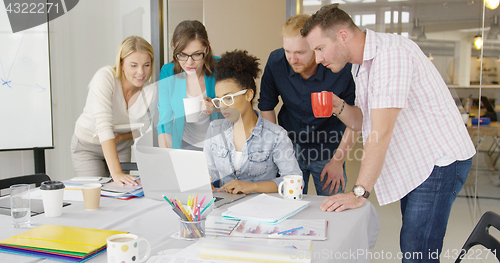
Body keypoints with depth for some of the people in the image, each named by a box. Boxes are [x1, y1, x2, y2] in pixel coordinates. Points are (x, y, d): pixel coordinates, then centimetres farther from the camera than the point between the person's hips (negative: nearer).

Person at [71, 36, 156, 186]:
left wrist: (121, 137, -22)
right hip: (87, 145, -3)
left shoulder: (150, 90, -16)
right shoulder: (105, 77, -29)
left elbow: (142, 127, 0)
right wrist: (116, 172, -48)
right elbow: (103, 124, -40)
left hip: (121, 147, 4)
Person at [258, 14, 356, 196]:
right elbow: (266, 106, 0)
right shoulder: (275, 62, -14)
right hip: (289, 146, 2)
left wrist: (338, 161, -7)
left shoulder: (341, 68, -22)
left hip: (328, 150, -1)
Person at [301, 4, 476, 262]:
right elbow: (362, 122, 16)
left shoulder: (391, 52, -22)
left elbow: (381, 132, -27)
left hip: (440, 160, -9)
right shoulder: (361, 64, 9)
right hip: (414, 163, 9)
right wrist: (340, 108, -6)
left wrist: (359, 192, -26)